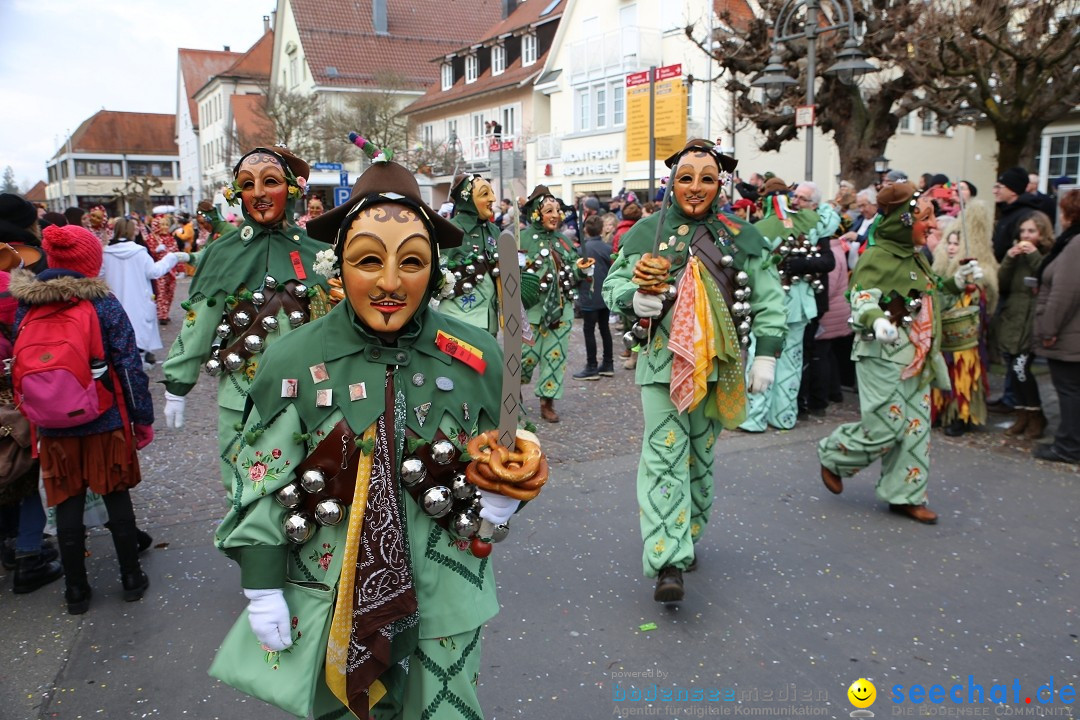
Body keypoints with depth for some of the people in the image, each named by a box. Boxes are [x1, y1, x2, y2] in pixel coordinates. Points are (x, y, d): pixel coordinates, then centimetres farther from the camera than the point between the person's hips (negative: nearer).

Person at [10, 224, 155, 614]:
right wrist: (143, 417, -3)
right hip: (105, 421, -2)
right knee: (116, 496, 10)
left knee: (67, 503, 10)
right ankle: (131, 578, 21)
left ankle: (76, 590, 20)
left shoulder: (25, 306, -1)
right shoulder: (104, 303, -11)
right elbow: (129, 365, -11)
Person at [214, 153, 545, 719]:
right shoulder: (294, 362, -12)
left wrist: (500, 496, -13)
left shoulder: (475, 357, -10)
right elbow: (262, 485, -6)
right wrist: (262, 590, -6)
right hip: (333, 598, 0)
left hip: (443, 594, 1)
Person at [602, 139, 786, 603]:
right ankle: (668, 561, -8)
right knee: (665, 456, -8)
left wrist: (766, 356, 0)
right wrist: (634, 299, -16)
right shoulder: (648, 231, 3)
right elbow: (612, 283, 6)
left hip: (716, 364, 2)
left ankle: (689, 537, 31)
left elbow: (768, 301, 7)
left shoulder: (740, 237, 6)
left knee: (701, 455, 13)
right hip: (662, 361, -2)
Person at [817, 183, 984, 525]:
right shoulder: (876, 257, -14)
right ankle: (831, 456, 18)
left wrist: (955, 281, 16)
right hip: (883, 359, -9)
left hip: (916, 361, 9)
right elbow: (861, 303, -22)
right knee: (885, 429, -8)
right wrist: (876, 322, -41)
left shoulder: (915, 257, 14)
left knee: (915, 429, 8)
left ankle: (905, 495, 18)